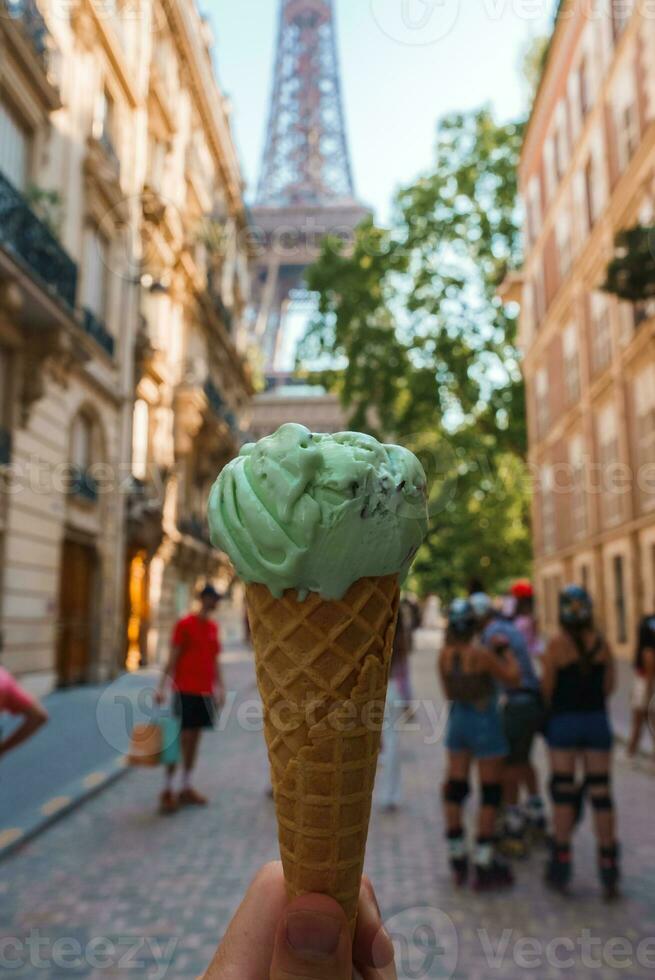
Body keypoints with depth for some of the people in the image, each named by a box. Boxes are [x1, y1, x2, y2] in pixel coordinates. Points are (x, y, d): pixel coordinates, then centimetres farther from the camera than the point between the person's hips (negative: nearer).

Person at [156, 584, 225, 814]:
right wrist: (162, 686, -13)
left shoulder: (214, 627, 12)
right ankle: (167, 791, 5)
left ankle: (186, 788, 18)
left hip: (205, 691, 6)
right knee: (182, 739, -5)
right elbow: (173, 657, -8)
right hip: (185, 691, -6)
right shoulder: (185, 624, -6)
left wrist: (220, 687, 15)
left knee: (195, 739, 10)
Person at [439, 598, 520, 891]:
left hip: (458, 719, 6)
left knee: (455, 789, 14)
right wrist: (506, 650, 3)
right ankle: (484, 868, 9)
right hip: (485, 723, -6)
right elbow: (513, 677, -11)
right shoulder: (481, 654, -23)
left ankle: (457, 860, 24)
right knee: (490, 793, 5)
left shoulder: (445, 654, -5)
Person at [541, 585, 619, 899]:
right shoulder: (601, 643, -2)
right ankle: (609, 873, 13)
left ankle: (561, 868, 14)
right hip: (597, 720, 3)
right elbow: (609, 686, 3)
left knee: (563, 791, 7)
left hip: (564, 721, -2)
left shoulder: (556, 644, -12)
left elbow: (547, 688, -9)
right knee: (601, 793, 7)